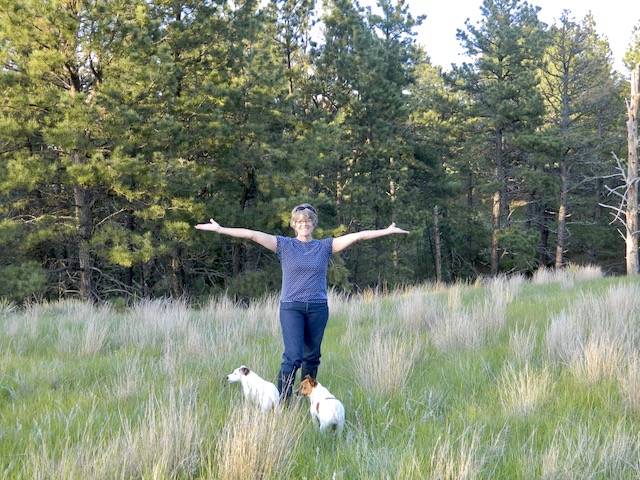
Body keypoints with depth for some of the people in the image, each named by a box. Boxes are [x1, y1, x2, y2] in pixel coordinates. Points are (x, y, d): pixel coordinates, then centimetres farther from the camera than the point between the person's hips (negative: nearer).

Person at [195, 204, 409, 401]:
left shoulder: (325, 246, 7)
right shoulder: (284, 245, 3)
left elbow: (357, 236, 3)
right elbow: (252, 235, -5)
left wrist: (387, 231, 1)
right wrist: (220, 230, -9)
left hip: (318, 308, 3)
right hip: (291, 307, -2)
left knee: (311, 357, 9)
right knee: (293, 357, -14)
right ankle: (282, 402, -11)